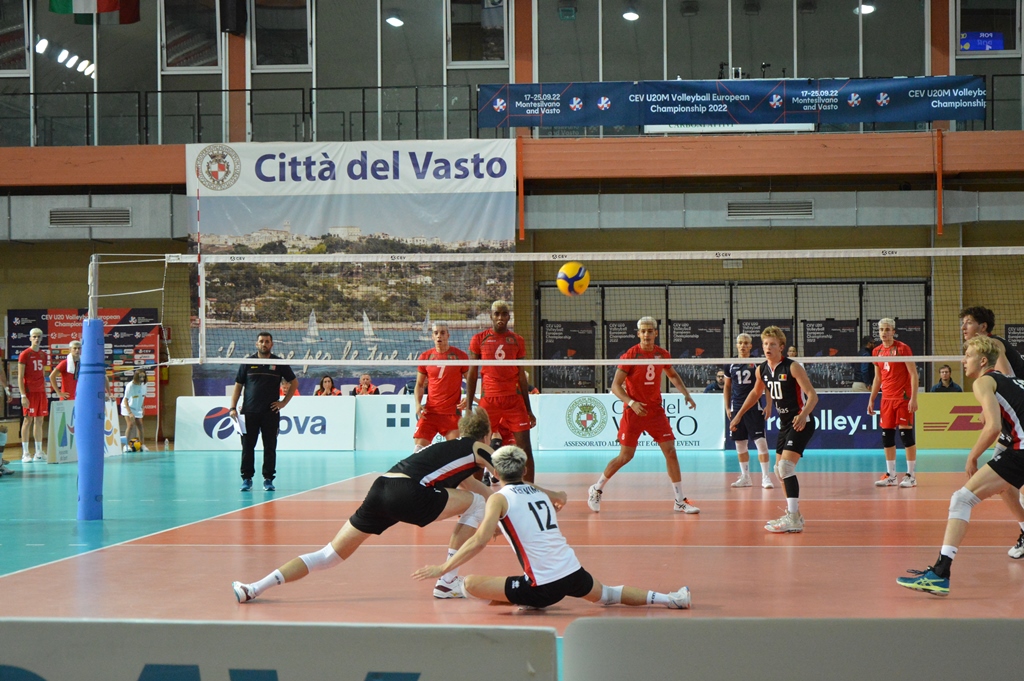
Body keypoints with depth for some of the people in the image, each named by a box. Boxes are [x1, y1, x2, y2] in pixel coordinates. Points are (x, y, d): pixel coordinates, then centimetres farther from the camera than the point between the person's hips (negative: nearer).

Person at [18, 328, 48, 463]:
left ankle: (39, 452, 11)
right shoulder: (24, 354, -5)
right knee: (28, 420, -5)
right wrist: (23, 395, -15)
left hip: (41, 392, 6)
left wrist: (45, 391, 12)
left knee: (39, 421, 7)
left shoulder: (43, 355, 13)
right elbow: (20, 377, -8)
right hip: (29, 392, -6)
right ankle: (25, 453, -2)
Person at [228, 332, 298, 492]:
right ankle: (247, 478, 8)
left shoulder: (279, 363, 5)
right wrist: (233, 408, -2)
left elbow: (294, 383, 13)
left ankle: (268, 479, 9)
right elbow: (238, 386, 7)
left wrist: (283, 402, 4)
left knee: (270, 447, 2)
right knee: (247, 446, 1)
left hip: (271, 413, 0)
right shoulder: (248, 363, 6)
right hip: (249, 412, 0)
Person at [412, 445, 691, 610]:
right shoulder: (538, 492, 14)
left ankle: (529, 603, -4)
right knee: (606, 595, 34)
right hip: (574, 573, 6)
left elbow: (479, 541, -14)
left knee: (471, 584, -4)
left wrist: (442, 568, -10)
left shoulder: (499, 498, -2)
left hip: (544, 586, -6)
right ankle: (669, 598, 28)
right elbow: (561, 498, 38)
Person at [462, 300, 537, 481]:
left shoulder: (517, 341, 9)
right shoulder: (479, 339, 5)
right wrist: (468, 407, -1)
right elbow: (472, 375, 6)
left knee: (525, 447, -4)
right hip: (488, 401, -1)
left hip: (515, 401, 1)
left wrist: (529, 409, 9)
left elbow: (522, 376, 12)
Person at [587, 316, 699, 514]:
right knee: (625, 456, -2)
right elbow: (615, 386, -13)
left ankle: (680, 501, 4)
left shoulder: (662, 355, 2)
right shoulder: (630, 356, -12)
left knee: (671, 452, -3)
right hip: (633, 412, -4)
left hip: (656, 411, 4)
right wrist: (631, 402, -27)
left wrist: (686, 394, 10)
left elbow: (673, 375, 23)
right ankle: (596, 490, 18)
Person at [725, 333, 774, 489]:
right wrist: (727, 408, 10)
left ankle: (766, 477, -6)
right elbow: (727, 387, 16)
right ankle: (745, 477, 17)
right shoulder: (731, 365, 8)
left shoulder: (757, 363, -1)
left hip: (754, 408, -4)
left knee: (760, 441, -10)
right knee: (740, 444, 8)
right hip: (737, 409, 4)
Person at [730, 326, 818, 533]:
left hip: (800, 423, -8)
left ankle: (794, 520, -23)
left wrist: (803, 415, -39)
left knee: (786, 466, -21)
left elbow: (812, 395, -22)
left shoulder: (792, 367, -17)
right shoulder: (762, 369, 4)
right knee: (779, 470, 13)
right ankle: (794, 513, 27)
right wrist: (739, 414, 24)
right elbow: (756, 393, 24)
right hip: (784, 423, 8)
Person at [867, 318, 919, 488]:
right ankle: (890, 475, 11)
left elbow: (913, 374, -9)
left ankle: (911, 475, 0)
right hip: (886, 399, 6)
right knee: (887, 436, 5)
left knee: (906, 434, -5)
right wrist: (871, 399, 16)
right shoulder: (877, 351, 10)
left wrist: (913, 398, -16)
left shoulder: (902, 348, -7)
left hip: (903, 397, -6)